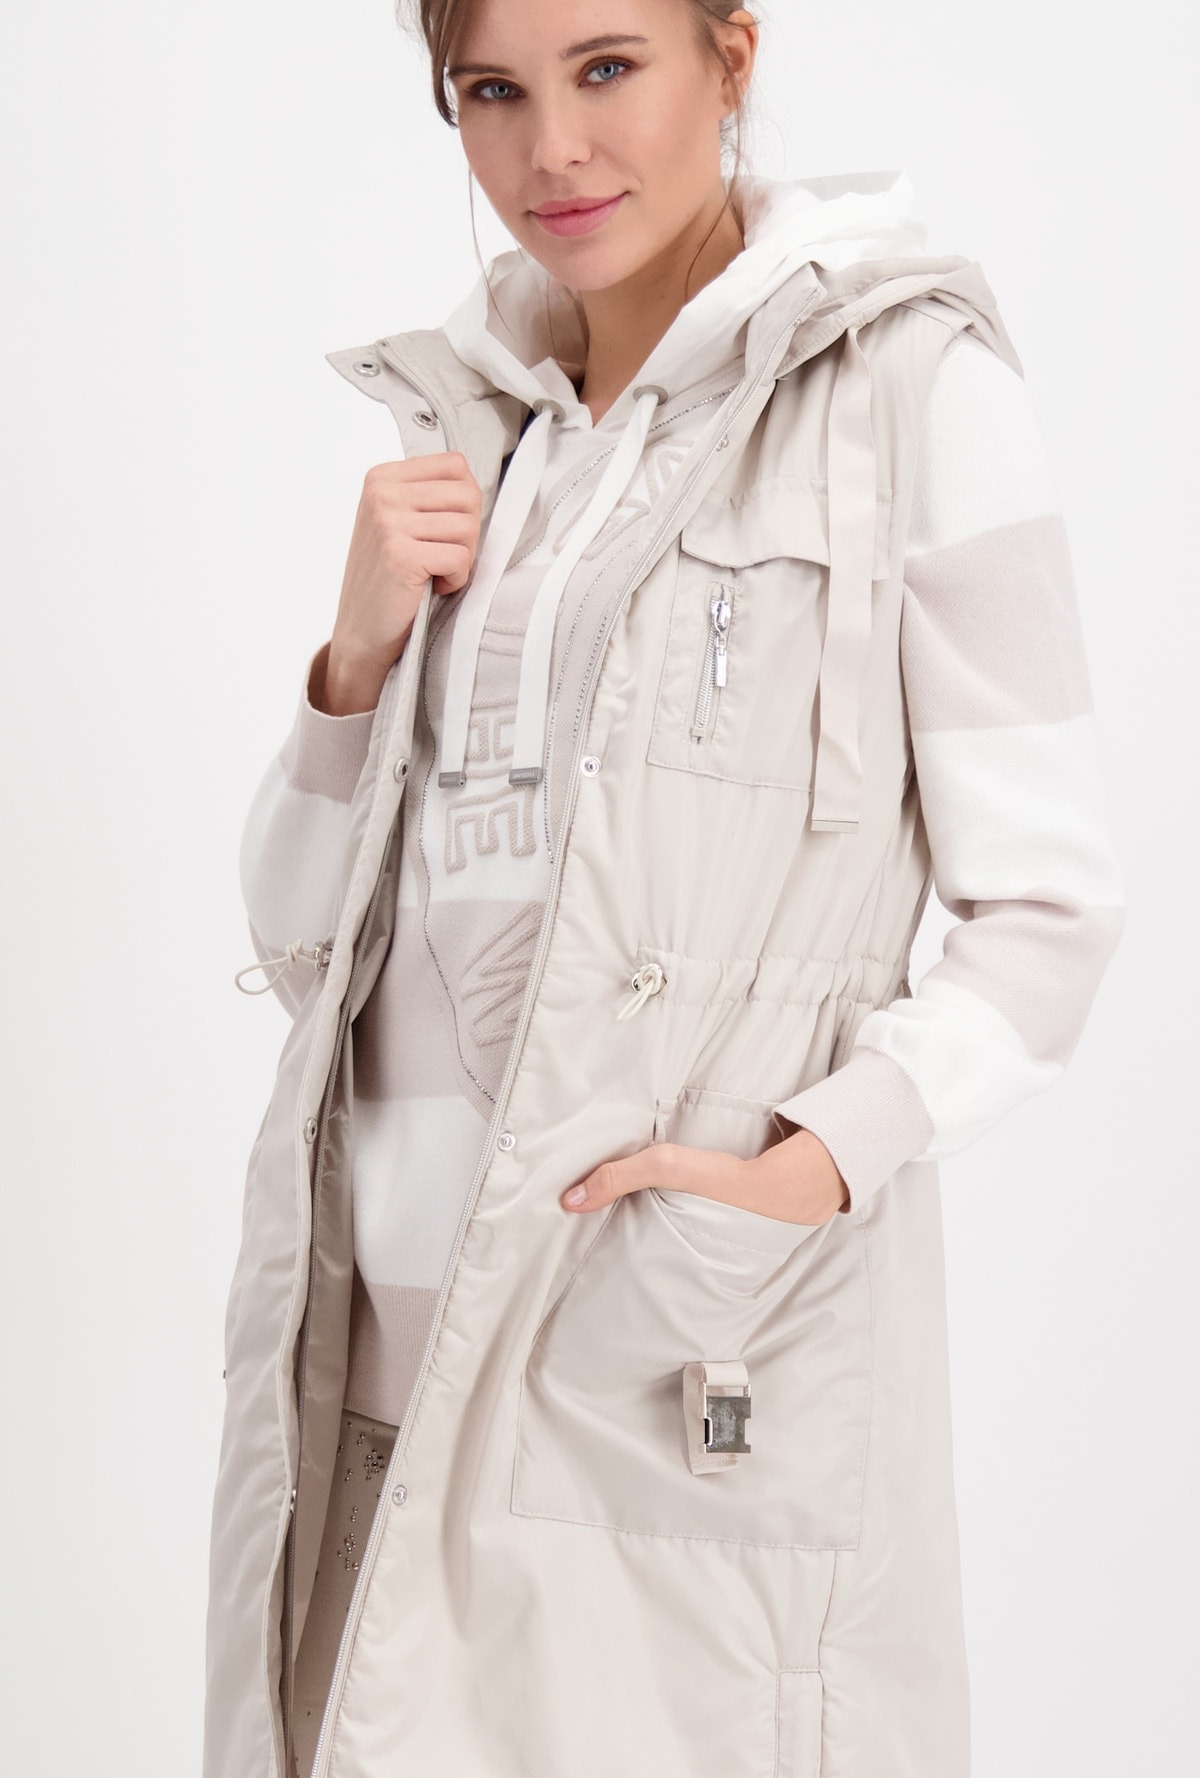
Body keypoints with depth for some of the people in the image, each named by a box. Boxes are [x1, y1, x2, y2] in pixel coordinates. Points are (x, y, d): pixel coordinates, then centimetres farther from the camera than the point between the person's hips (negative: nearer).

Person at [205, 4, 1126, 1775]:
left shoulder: (908, 384, -4)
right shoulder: (465, 422, 12)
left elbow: (1046, 917, -5)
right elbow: (304, 942, 12)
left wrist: (818, 1165, -20)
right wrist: (362, 651, -4)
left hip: (704, 1383, -5)